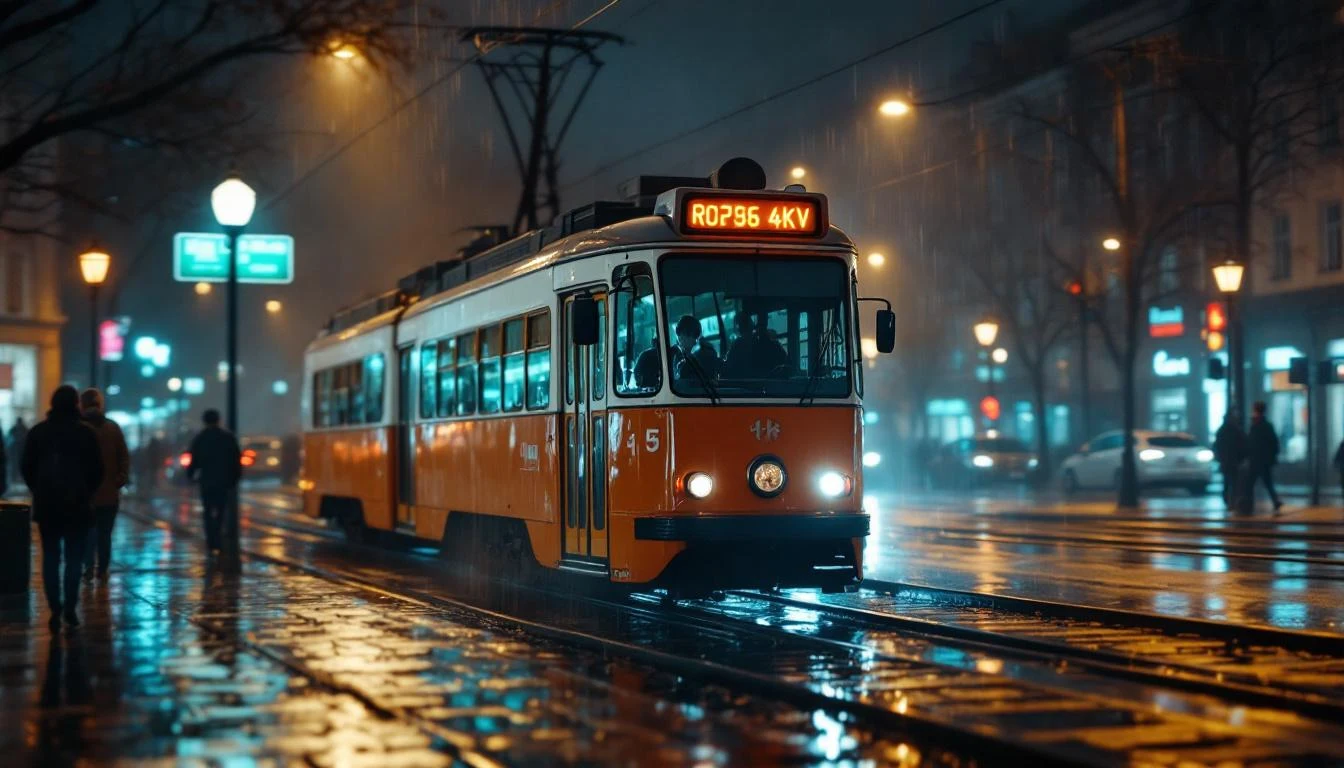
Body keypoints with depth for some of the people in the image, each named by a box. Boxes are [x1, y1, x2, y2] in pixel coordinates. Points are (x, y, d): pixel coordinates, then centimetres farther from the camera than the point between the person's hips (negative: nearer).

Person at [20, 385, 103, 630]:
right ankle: (69, 608, -3)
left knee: (50, 557, 7)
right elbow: (96, 469, -4)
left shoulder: (37, 432, 2)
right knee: (74, 557, 5)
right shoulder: (85, 432, -5)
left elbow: (27, 468, 4)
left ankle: (55, 609, -1)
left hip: (47, 504, 2)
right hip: (77, 503, -2)